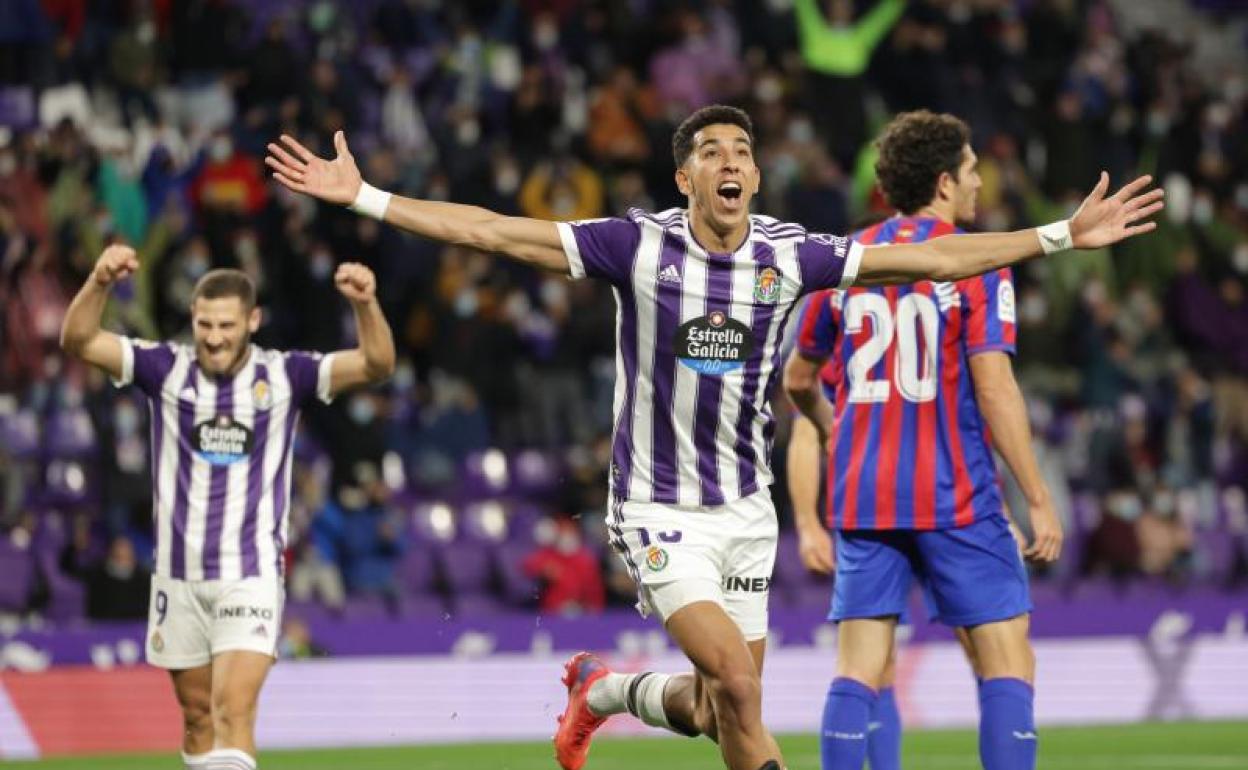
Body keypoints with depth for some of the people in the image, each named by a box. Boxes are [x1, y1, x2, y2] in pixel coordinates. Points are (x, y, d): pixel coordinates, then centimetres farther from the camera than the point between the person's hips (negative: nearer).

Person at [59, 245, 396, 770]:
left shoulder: (284, 376, -6)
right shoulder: (166, 369, -3)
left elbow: (376, 365, -15)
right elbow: (78, 341, -13)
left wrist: (365, 305, -35)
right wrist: (99, 283, -33)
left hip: (250, 576, -3)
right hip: (178, 577, 3)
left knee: (233, 711, -17)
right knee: (197, 715, 12)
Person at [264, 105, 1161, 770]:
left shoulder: (788, 255, -3)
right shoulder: (639, 245, -11)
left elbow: (933, 259, 1)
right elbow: (493, 232, -11)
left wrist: (1063, 235, -2)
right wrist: (364, 196, -15)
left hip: (745, 507, 4)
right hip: (658, 509, -4)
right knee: (735, 679, -20)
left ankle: (604, 690, 38)